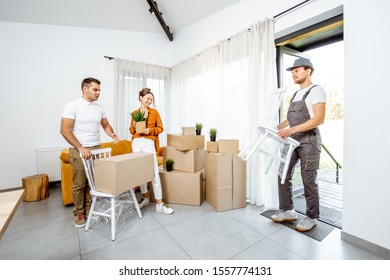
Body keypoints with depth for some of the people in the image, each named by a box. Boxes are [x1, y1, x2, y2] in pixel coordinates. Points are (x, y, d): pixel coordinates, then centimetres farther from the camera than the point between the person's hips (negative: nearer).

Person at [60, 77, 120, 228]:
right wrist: (81, 148, -19)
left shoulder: (99, 108, 8)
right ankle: (79, 213, 22)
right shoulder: (73, 105, -9)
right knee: (79, 184, 5)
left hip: (96, 149, 5)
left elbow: (106, 125, 17)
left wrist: (113, 135, -4)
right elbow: (64, 130, -13)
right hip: (79, 151, -5)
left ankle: (89, 209, 27)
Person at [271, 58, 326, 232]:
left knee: (308, 180, 1)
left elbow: (319, 119, -18)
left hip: (309, 141, -7)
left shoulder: (316, 91, -6)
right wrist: (278, 127, 8)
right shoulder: (296, 94, 18)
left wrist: (291, 130, -25)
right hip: (292, 140, 8)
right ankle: (288, 211, 21)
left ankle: (311, 217, 20)